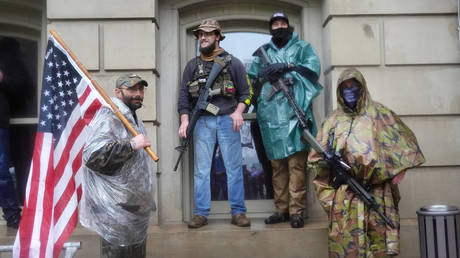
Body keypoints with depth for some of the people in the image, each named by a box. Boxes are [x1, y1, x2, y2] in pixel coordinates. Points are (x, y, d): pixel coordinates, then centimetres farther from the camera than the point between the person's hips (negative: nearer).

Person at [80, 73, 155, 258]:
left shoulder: (135, 120, 16)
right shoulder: (108, 118, -17)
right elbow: (92, 155, -31)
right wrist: (132, 145, -28)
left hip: (136, 207, 10)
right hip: (117, 210, -10)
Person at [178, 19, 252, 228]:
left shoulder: (233, 63, 9)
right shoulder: (192, 65, 14)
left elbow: (245, 93, 9)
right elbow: (184, 96, 11)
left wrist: (238, 111, -8)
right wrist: (184, 120, -1)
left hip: (227, 120, -1)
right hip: (202, 122, 2)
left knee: (234, 168, -1)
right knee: (201, 170, 1)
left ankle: (238, 212, 7)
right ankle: (201, 213, 8)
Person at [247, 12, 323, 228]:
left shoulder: (302, 48, 15)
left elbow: (313, 68, -3)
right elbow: (251, 79, 16)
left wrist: (286, 67, -10)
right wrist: (262, 75, -4)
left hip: (294, 112, -3)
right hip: (270, 115, 3)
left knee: (296, 165, -8)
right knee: (277, 165, 5)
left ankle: (296, 211, -4)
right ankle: (282, 209, 11)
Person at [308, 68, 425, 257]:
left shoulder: (377, 113, 9)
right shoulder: (334, 120, 14)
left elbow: (402, 138, 10)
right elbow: (318, 154, 16)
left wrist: (401, 168, 0)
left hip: (376, 189, -1)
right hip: (344, 193, 1)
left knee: (378, 236, -3)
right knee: (346, 237, -3)